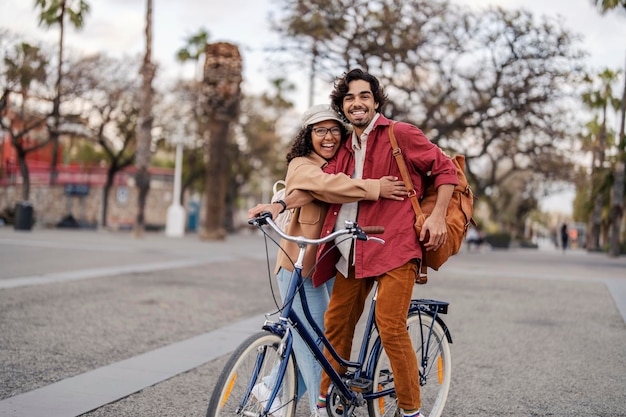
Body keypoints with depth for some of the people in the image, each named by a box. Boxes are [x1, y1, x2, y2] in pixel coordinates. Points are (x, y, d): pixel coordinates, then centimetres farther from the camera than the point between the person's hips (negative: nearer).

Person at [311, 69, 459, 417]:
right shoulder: (345, 149, 17)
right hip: (353, 251, 6)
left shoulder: (400, 134, -1)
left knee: (391, 327, -13)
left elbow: (446, 168, 2)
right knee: (337, 323, 7)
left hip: (394, 246, -6)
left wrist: (438, 216, -7)